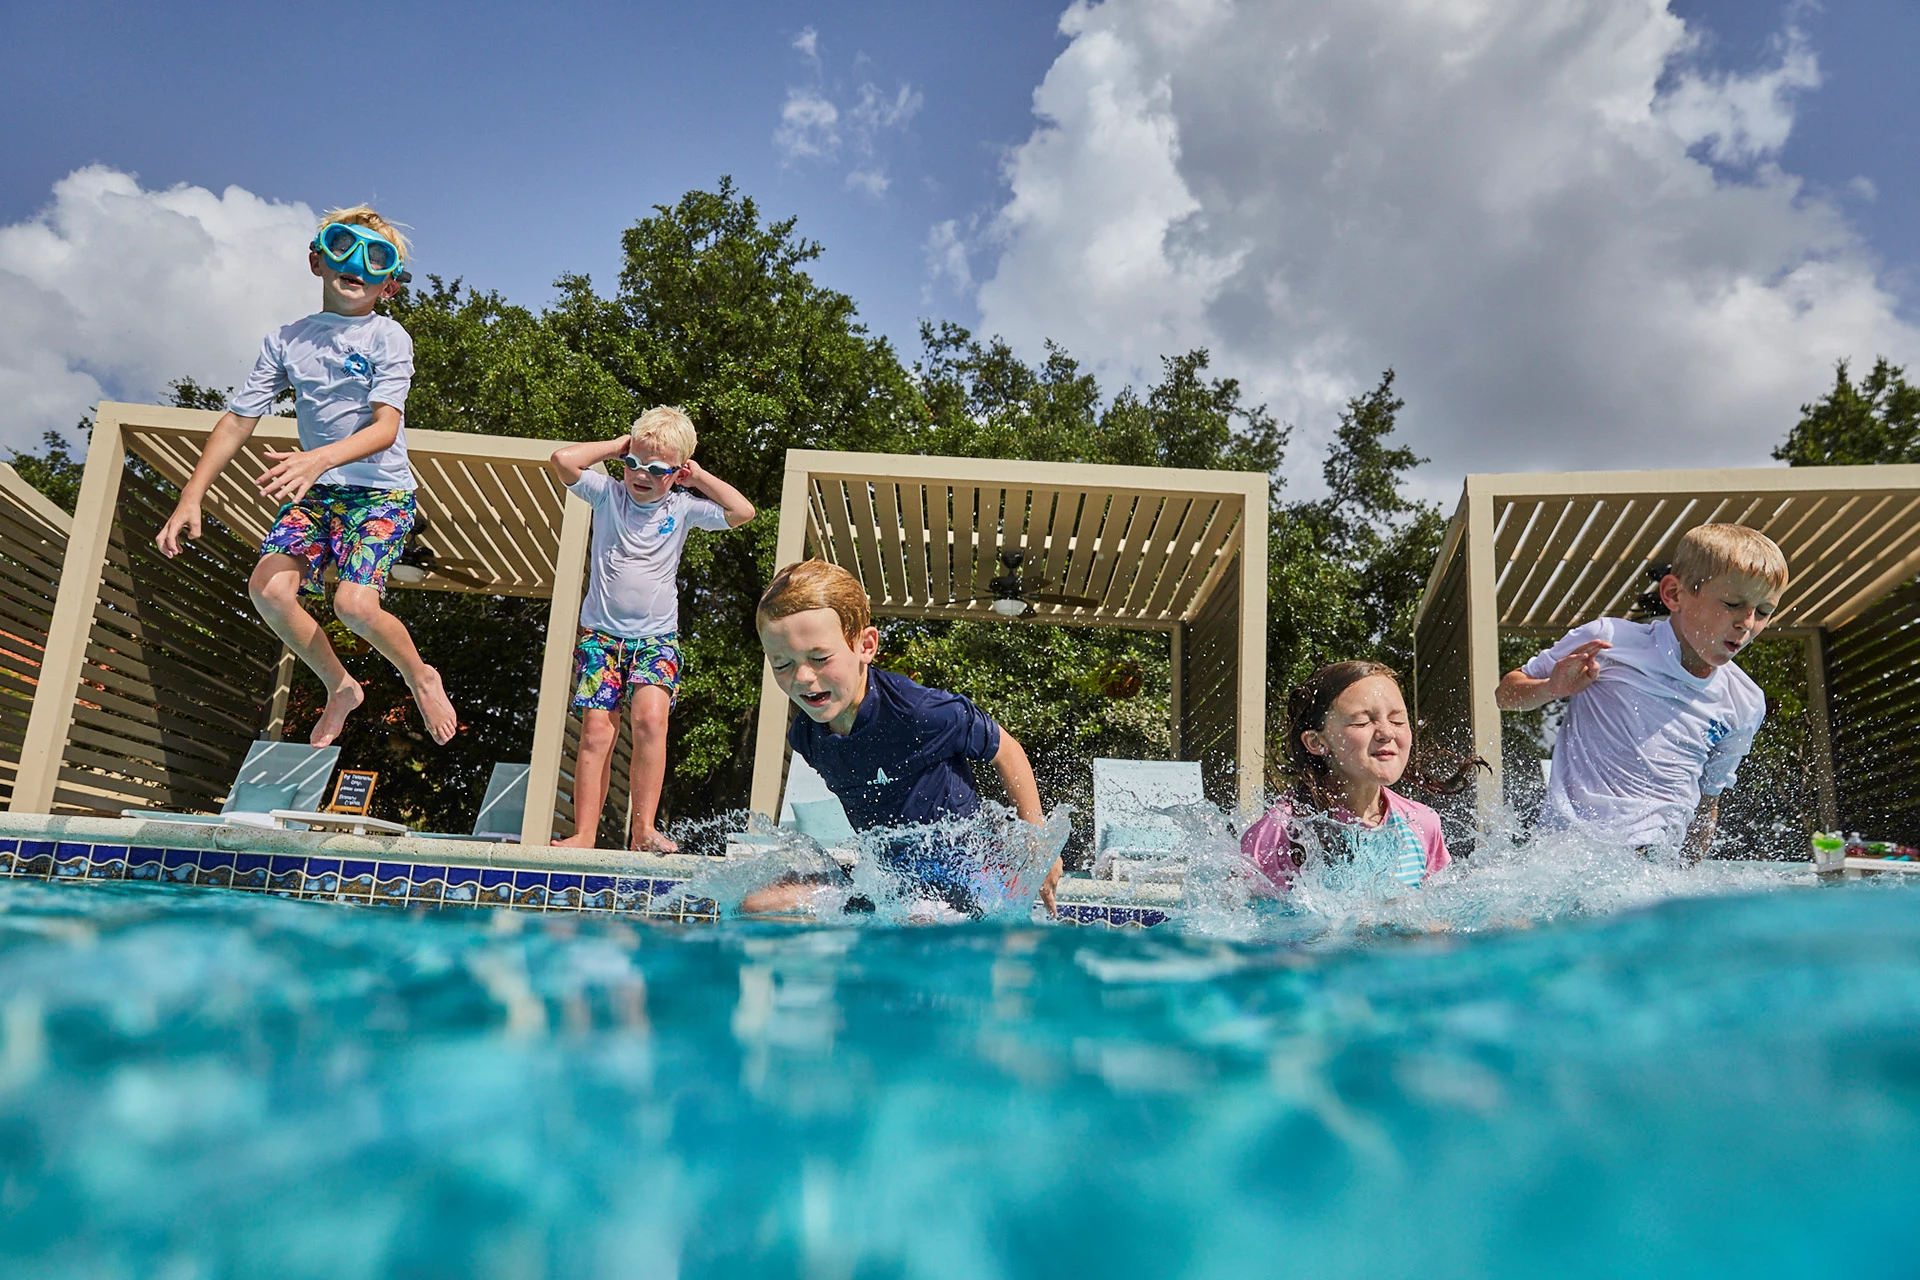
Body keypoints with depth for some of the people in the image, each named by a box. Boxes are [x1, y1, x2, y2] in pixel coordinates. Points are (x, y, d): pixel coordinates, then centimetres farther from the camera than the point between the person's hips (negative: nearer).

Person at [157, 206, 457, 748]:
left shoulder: (387, 338, -7)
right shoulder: (286, 340, 5)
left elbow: (386, 427, -19)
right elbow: (238, 420, 6)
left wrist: (319, 459, -36)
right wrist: (191, 496, 0)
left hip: (381, 491, -4)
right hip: (314, 489, 5)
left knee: (354, 604, -25)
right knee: (268, 587, -17)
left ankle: (421, 677, 6)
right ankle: (339, 688, 7)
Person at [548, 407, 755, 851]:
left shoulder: (683, 507, 5)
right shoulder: (608, 494, 4)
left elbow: (742, 511, -6)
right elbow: (562, 460, -9)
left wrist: (698, 476, 1)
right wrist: (616, 445, 0)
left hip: (657, 636, 0)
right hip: (601, 632, 0)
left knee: (650, 717, -21)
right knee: (596, 730, -8)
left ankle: (643, 829, -17)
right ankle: (584, 834, -3)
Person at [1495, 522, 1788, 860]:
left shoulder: (1745, 706, 12)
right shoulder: (1608, 641, -1)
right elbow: (1506, 694, 7)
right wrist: (1552, 689, -13)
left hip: (1657, 859, 5)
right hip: (1566, 845, -4)